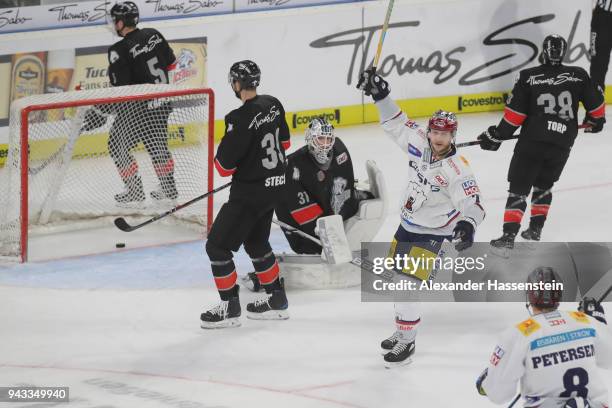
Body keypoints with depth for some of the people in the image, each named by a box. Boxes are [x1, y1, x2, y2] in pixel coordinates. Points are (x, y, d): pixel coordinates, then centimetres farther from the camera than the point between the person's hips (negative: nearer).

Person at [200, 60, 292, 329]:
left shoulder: (240, 119, -25)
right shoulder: (273, 105, 1)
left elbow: (224, 166, -21)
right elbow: (284, 143, 16)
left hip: (250, 192, -9)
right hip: (275, 184, 9)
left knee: (217, 245, 0)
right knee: (256, 242, 25)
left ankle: (229, 308, 3)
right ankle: (276, 300, 31)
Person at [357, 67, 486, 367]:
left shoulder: (457, 169, -25)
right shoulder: (420, 143, -8)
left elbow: (472, 203, -29)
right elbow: (396, 124, 7)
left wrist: (467, 224, -49)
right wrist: (380, 95, -2)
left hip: (431, 233, -8)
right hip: (407, 224, 8)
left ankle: (406, 342, -2)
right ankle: (402, 331, 36)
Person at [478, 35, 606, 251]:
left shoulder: (528, 77, -5)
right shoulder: (579, 76, 0)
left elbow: (515, 114, -7)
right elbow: (596, 104, 9)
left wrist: (497, 135, 4)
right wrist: (595, 121, 31)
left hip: (531, 143, -3)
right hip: (562, 146, 3)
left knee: (518, 189, 1)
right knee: (543, 185, 26)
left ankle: (508, 237, -10)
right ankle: (535, 229, 27)